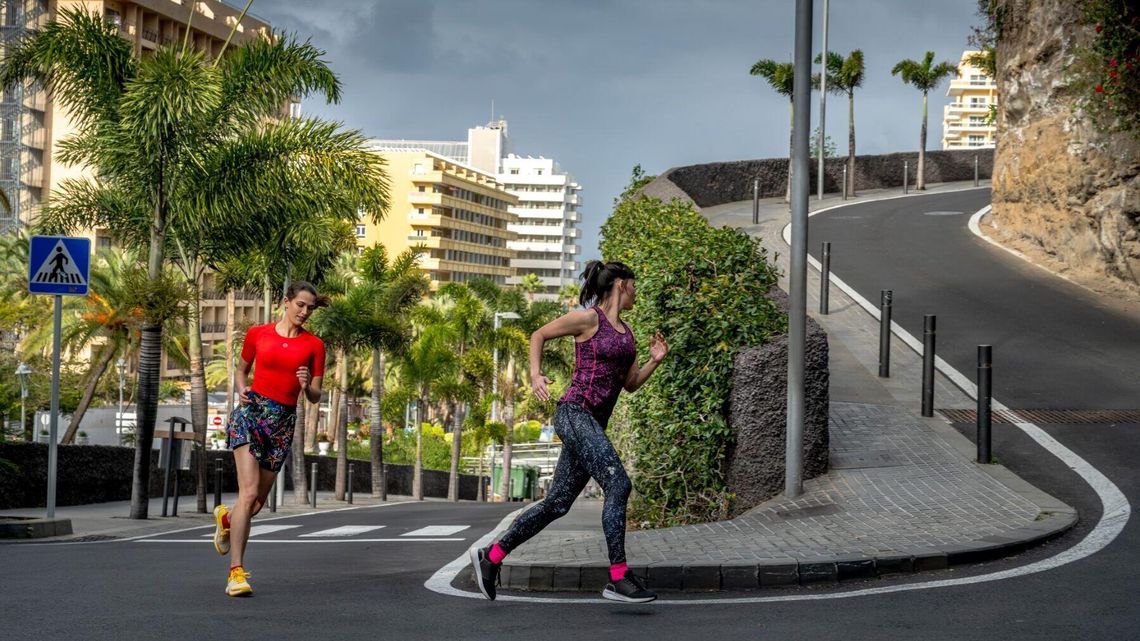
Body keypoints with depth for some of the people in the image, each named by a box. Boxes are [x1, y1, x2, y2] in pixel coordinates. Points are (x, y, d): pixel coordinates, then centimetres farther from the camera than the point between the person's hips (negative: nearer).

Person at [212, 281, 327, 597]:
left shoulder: (314, 345, 5)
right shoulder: (258, 334, 5)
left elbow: (315, 398, 8)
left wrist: (307, 387, -15)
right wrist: (242, 390, -1)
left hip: (284, 422, 3)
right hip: (251, 411, -3)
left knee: (258, 502, 10)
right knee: (249, 492, -20)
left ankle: (226, 518, 47)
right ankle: (236, 572, -20)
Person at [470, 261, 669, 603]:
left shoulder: (625, 331, 18)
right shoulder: (588, 318, -4)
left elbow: (631, 384, 21)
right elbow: (539, 335, 6)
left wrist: (655, 360, 4)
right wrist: (535, 374, -7)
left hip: (594, 423, 9)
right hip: (575, 414, -9)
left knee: (557, 504, 8)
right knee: (619, 485, -19)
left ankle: (491, 556, 19)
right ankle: (618, 578, -20)